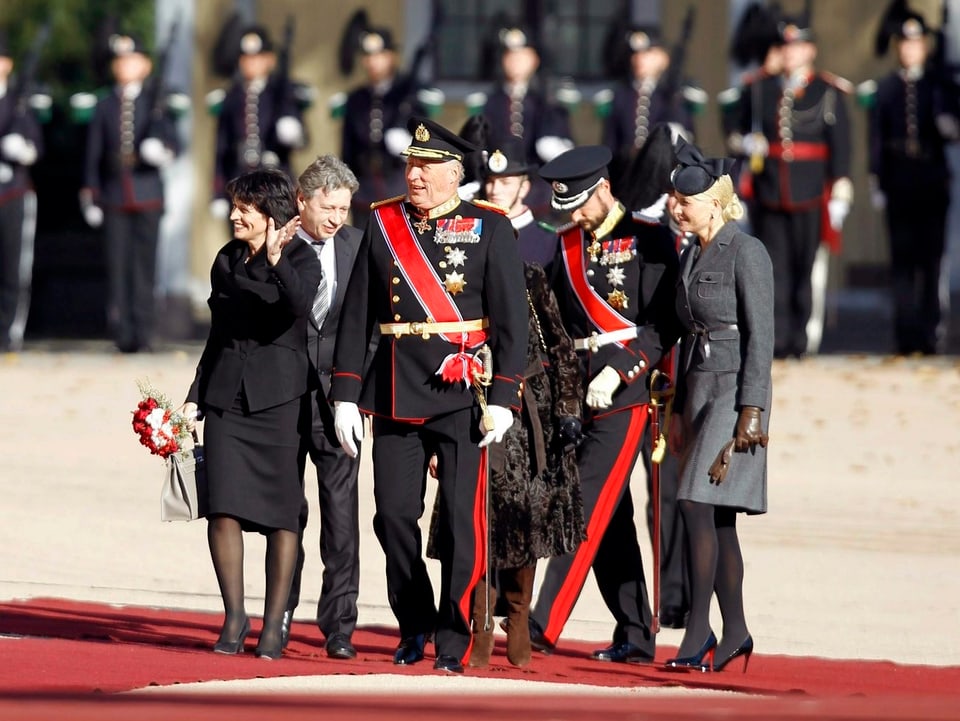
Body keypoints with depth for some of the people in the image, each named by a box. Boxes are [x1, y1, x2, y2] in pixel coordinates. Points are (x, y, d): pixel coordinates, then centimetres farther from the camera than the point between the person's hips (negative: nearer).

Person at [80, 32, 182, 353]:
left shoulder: (156, 103, 6)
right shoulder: (104, 107, 10)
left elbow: (172, 142, -2)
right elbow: (93, 154, 9)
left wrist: (163, 150, -26)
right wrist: (90, 196, 5)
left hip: (147, 195, -1)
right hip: (114, 197, 1)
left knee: (144, 264, -1)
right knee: (117, 265, -2)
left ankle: (142, 332, 2)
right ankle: (122, 332, 2)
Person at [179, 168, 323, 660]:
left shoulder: (300, 258, -2)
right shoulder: (227, 260, 14)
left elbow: (300, 305, -24)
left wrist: (276, 260, -37)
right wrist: (195, 397, 17)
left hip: (278, 395, -4)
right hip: (227, 393, 4)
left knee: (281, 512, -2)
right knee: (223, 507, -6)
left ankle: (274, 624, 5)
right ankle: (234, 618, 4)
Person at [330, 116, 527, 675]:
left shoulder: (489, 230, 0)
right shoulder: (384, 225, 9)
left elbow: (512, 320, -3)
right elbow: (357, 315, 9)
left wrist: (503, 399, -10)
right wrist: (346, 395, 4)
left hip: (462, 393, -3)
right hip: (395, 392, 3)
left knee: (461, 518, -3)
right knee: (394, 513, 3)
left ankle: (454, 642, 4)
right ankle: (415, 625, 21)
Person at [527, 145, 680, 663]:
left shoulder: (650, 240, -4)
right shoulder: (569, 245, 14)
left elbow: (661, 326, -10)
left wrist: (616, 373, -19)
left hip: (625, 396, -7)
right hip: (577, 401, 7)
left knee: (590, 510, -12)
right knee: (610, 521, 8)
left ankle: (546, 624, -19)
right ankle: (636, 637, 13)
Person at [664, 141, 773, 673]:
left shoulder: (746, 253, -10)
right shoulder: (691, 257, 15)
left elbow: (760, 335, -13)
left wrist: (751, 411, -18)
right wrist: (679, 410, 19)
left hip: (734, 390, -8)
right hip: (699, 389, 8)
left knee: (699, 504, -16)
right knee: (717, 519, 8)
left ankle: (697, 629, -15)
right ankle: (735, 633, 12)